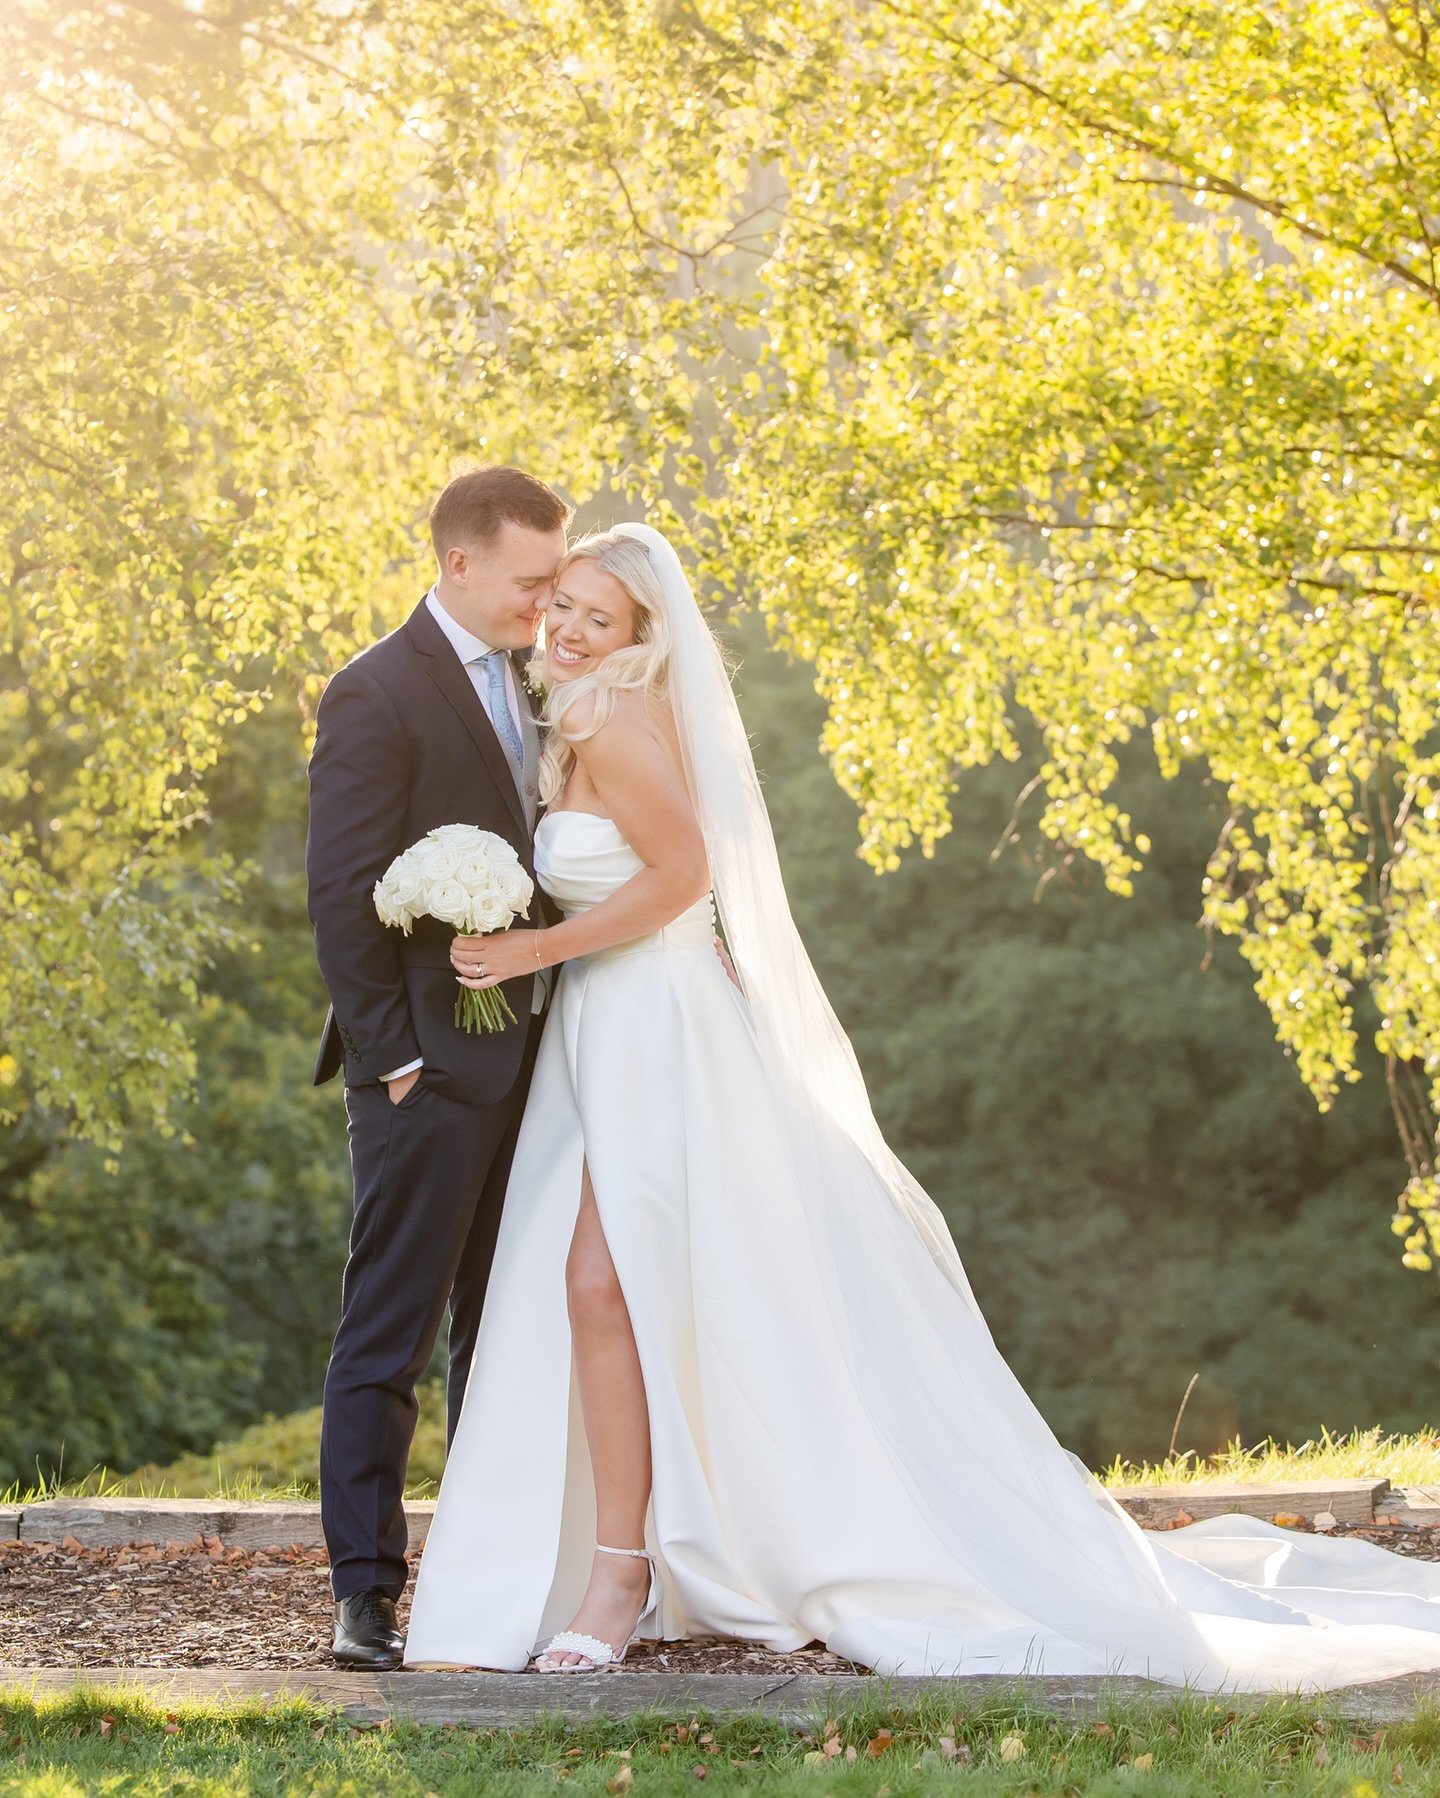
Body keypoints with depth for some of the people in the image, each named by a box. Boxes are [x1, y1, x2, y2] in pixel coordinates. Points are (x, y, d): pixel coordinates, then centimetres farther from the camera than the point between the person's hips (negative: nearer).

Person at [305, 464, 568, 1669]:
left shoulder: (531, 683, 15)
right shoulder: (378, 695, -10)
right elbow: (343, 896, -13)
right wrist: (393, 1055, -15)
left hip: (527, 1060, 8)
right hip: (432, 1064, -8)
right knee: (388, 1337, -3)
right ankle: (366, 1595, 0)